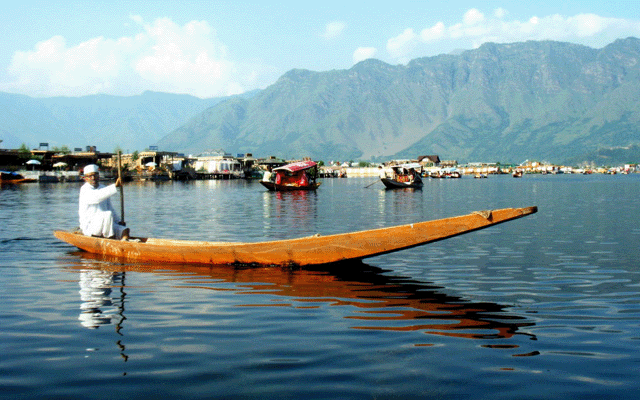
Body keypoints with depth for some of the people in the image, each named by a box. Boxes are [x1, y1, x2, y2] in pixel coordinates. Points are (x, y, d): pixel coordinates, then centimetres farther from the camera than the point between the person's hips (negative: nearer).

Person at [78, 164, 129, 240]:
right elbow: (97, 197, -33)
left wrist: (118, 221, 4)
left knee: (124, 230, -16)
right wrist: (115, 186, -40)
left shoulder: (103, 188, 16)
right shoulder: (85, 190, -10)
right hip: (89, 226, -7)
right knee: (108, 214, -32)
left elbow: (110, 208, 20)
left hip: (105, 224, 7)